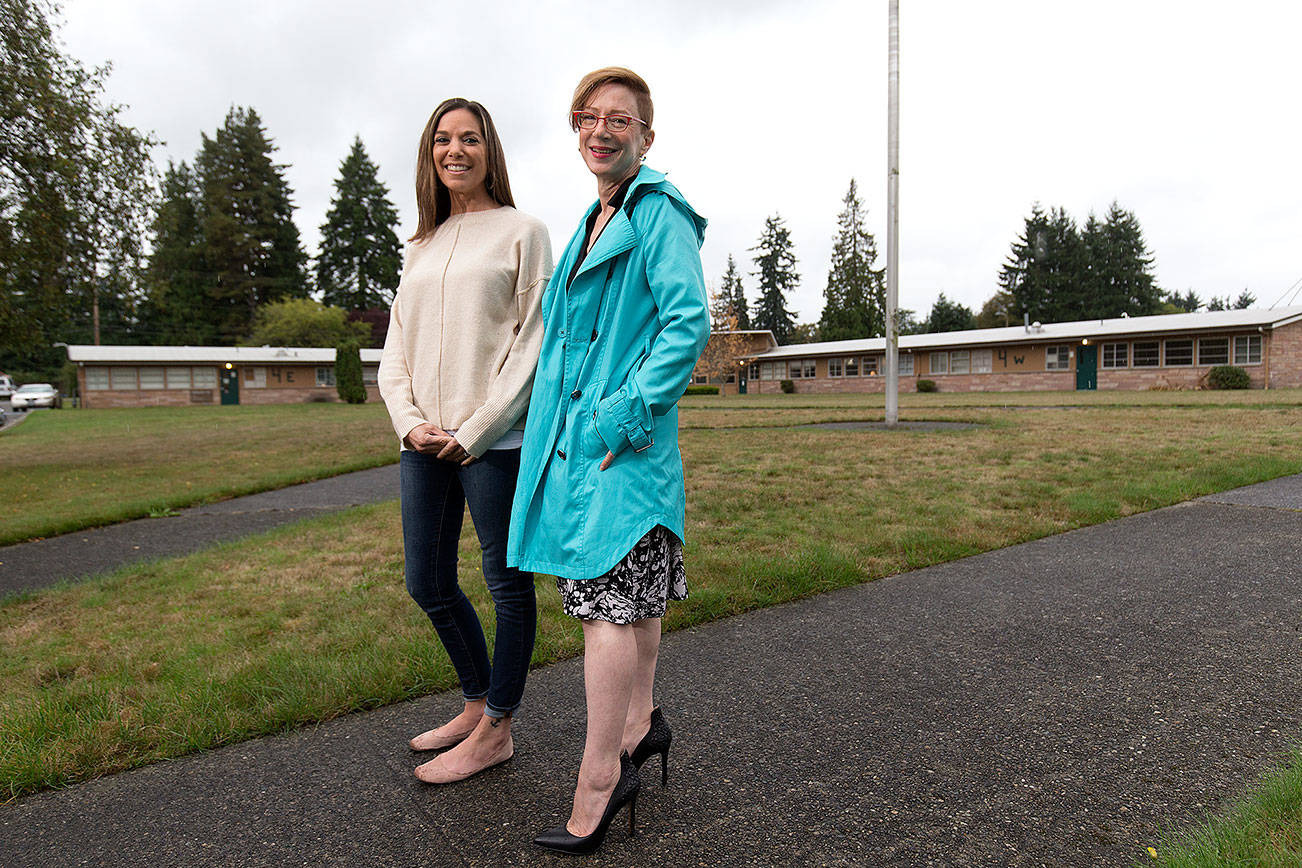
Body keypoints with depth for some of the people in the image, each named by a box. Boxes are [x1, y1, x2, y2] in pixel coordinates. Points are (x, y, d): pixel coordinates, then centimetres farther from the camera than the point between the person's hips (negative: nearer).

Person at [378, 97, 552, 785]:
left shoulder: (521, 232, 1)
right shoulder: (420, 246, 18)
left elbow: (534, 341, -7)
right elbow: (396, 347, 16)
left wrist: (475, 431, -12)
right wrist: (409, 420, -2)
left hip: (495, 439, -6)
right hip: (424, 442, 7)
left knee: (508, 583, 4)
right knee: (428, 584, 12)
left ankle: (496, 729, 18)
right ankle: (477, 702, 32)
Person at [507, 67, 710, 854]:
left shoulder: (660, 213, -8)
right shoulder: (595, 222, 20)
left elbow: (690, 324, -19)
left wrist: (624, 418, -21)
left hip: (624, 443, -9)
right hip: (578, 435, 9)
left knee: (607, 599, -7)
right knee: (633, 596, 18)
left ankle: (598, 781, 4)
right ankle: (640, 722, 33)